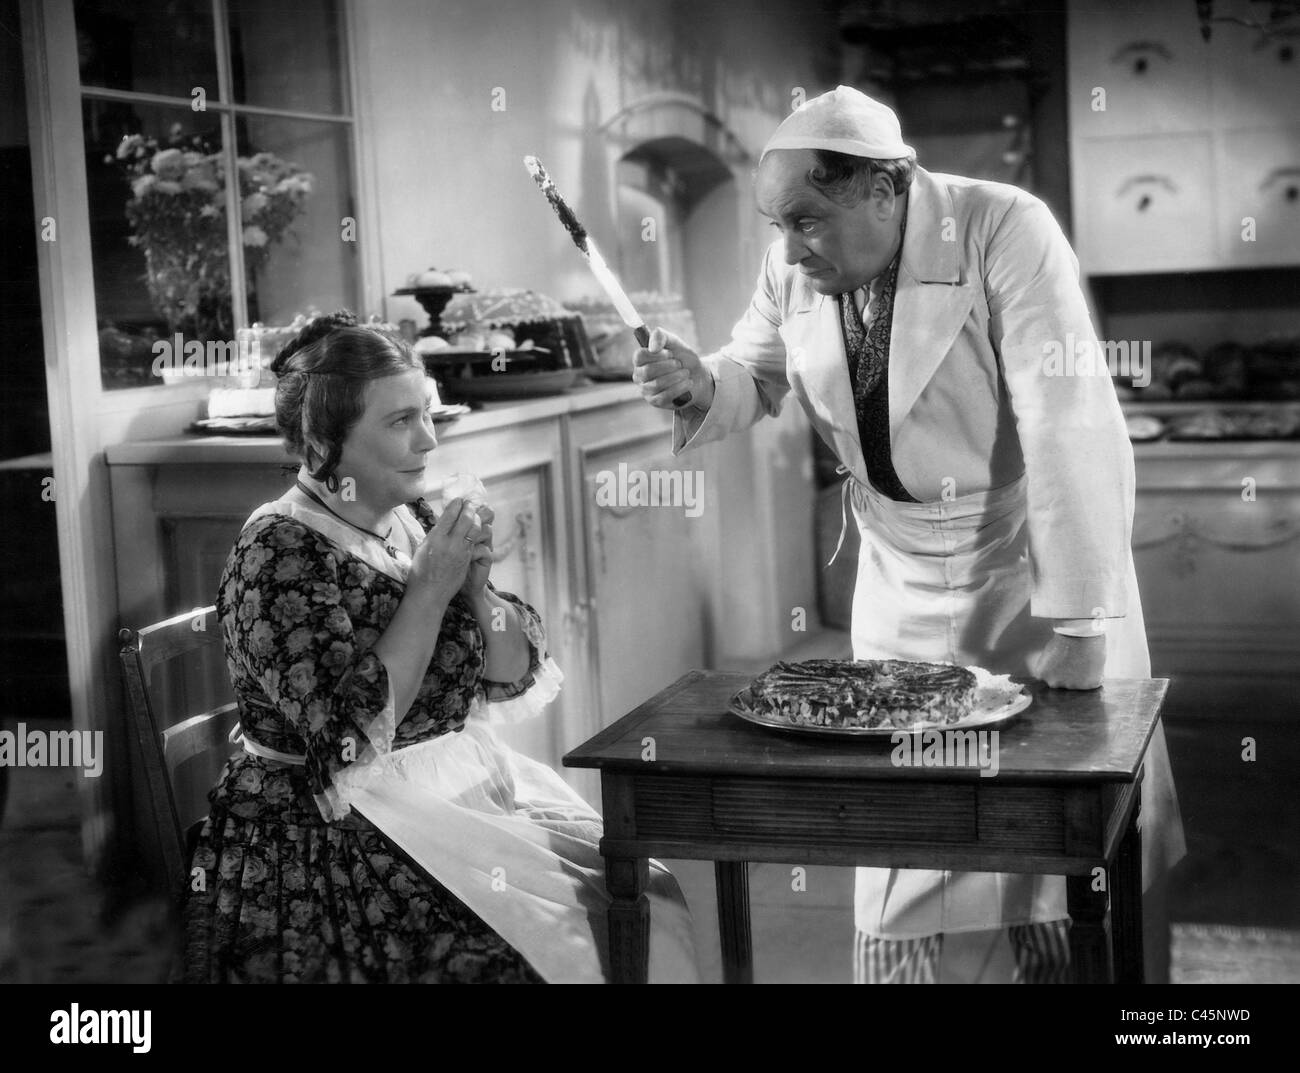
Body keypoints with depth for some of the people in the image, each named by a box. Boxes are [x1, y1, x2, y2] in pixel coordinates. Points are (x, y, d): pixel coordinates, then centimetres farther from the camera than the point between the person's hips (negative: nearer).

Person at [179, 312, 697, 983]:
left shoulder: (414, 521, 7)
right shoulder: (278, 551, -13)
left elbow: (515, 681, 7)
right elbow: (351, 735, -21)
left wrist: (478, 585, -11)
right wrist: (432, 590, -20)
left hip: (469, 790, 7)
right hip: (337, 840, -6)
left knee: (653, 902, -8)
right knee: (571, 941, -18)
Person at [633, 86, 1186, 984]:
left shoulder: (1007, 231, -22)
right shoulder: (794, 267, -6)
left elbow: (1070, 428, -26)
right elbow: (756, 378, 11)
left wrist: (1081, 626, -28)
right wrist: (701, 385, -14)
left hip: (1036, 565, -4)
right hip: (904, 582, 4)